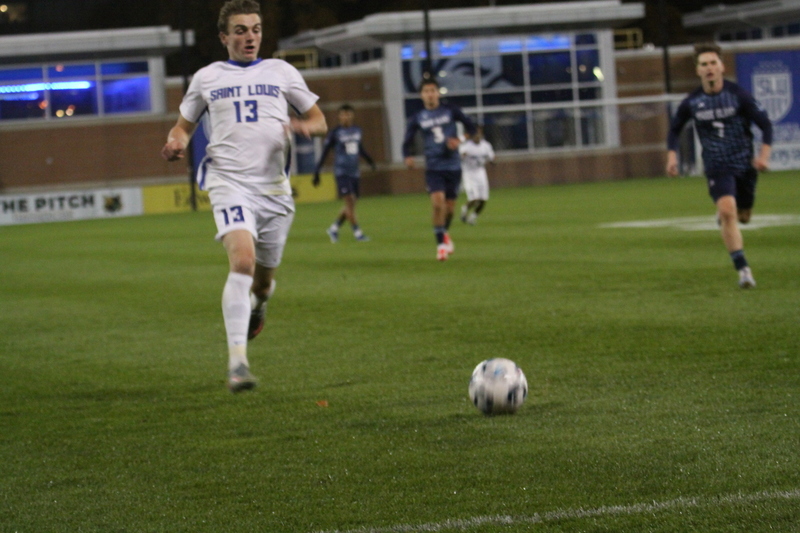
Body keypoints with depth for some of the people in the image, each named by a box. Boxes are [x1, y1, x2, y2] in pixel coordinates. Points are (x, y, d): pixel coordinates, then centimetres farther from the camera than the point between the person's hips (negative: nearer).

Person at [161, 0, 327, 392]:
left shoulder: (281, 72, 12)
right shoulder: (207, 78, 11)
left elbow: (318, 120, 16)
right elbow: (184, 125, 20)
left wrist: (306, 127, -8)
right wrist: (176, 143, -4)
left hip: (274, 186, 3)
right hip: (229, 181, -3)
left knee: (264, 275, 12)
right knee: (242, 260, -25)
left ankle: (257, 306, 52)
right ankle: (237, 362, -29)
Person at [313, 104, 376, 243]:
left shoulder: (357, 131, 10)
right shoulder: (335, 133, -5)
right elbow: (324, 153, -1)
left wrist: (370, 161, 34)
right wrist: (317, 173, -3)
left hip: (354, 172, 6)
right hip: (342, 172, -6)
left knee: (350, 205, 6)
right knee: (349, 202, -11)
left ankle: (334, 228, 21)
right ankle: (357, 232, -6)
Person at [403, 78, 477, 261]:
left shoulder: (451, 111, 1)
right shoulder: (417, 118, 2)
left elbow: (470, 126, 8)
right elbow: (407, 141, 7)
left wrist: (459, 140, -10)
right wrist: (407, 157, -13)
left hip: (453, 166, 1)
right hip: (433, 168, -1)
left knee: (449, 206, 6)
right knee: (438, 202, -20)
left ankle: (444, 234, 36)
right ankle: (441, 243, -10)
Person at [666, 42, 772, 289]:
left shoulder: (738, 95, -9)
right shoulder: (691, 103, -4)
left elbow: (765, 124, -6)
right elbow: (675, 129, 13)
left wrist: (764, 154, -19)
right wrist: (672, 155, -2)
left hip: (745, 164, 1)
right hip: (717, 167, -1)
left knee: (743, 216, 12)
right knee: (727, 210, -22)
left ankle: (723, 215, 50)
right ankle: (743, 269, -22)